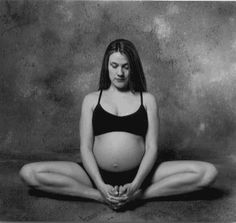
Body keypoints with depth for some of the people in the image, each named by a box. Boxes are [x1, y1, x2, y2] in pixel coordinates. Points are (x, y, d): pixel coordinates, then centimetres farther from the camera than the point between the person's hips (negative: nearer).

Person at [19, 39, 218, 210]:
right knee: (29, 173, -20)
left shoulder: (147, 100, 9)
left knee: (207, 172, -20)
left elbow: (152, 147, 1)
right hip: (98, 175, 1)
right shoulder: (92, 99, 11)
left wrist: (135, 185, -17)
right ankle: (101, 197, -20)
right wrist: (101, 186, -15)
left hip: (138, 175, 0)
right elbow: (85, 147, 3)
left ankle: (137, 195, -19)